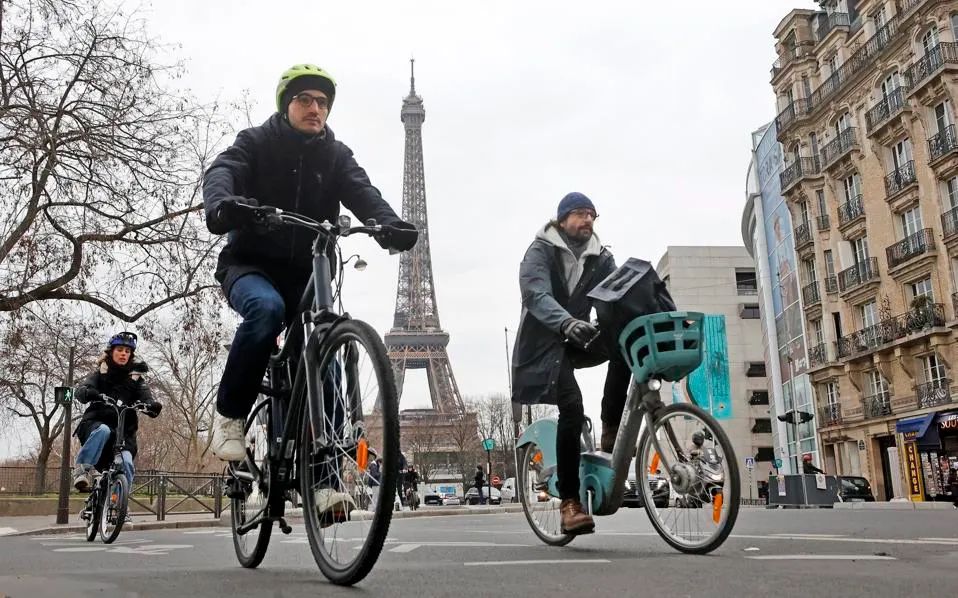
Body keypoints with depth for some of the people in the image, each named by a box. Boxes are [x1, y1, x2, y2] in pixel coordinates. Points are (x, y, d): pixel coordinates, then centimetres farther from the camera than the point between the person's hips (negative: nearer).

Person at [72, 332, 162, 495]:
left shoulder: (135, 378, 12)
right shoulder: (100, 373, 10)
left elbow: (147, 398, -3)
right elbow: (80, 390, -7)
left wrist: (153, 405, -29)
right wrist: (89, 393, -33)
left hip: (124, 429, 1)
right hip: (96, 424, -1)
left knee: (126, 463, -24)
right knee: (103, 431, -37)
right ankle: (83, 468, -28)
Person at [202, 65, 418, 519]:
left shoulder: (336, 156, 6)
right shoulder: (256, 143, -1)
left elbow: (362, 193, -13)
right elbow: (221, 173, -22)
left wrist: (390, 224, -37)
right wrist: (221, 206, -47)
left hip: (304, 272, 3)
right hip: (249, 264, -3)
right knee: (266, 307, -37)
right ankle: (230, 414, -16)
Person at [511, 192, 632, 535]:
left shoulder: (599, 257, 7)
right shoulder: (541, 251, -9)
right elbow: (536, 295, -27)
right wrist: (567, 323, -46)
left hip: (578, 339, 5)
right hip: (544, 344, -5)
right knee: (572, 407, -25)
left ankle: (611, 431, -15)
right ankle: (569, 502, -17)